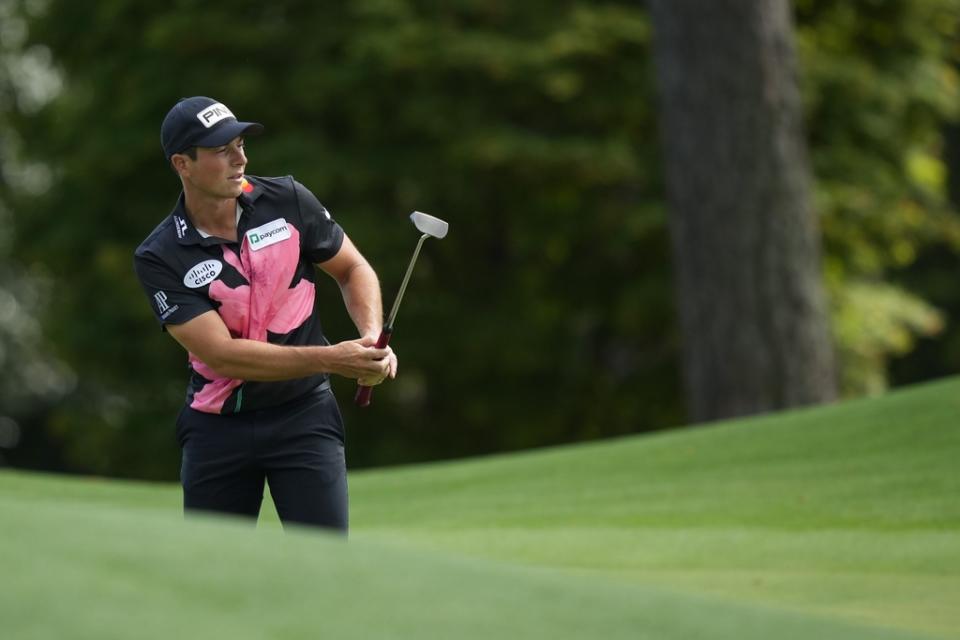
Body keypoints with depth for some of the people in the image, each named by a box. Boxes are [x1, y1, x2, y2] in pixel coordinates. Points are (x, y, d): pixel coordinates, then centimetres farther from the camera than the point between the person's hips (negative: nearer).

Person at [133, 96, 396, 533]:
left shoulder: (288, 201, -4)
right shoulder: (160, 258, -12)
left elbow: (352, 269, 10)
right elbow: (223, 355, -19)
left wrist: (371, 336, -11)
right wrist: (330, 358, -26)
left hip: (303, 414, 0)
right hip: (217, 426, 0)